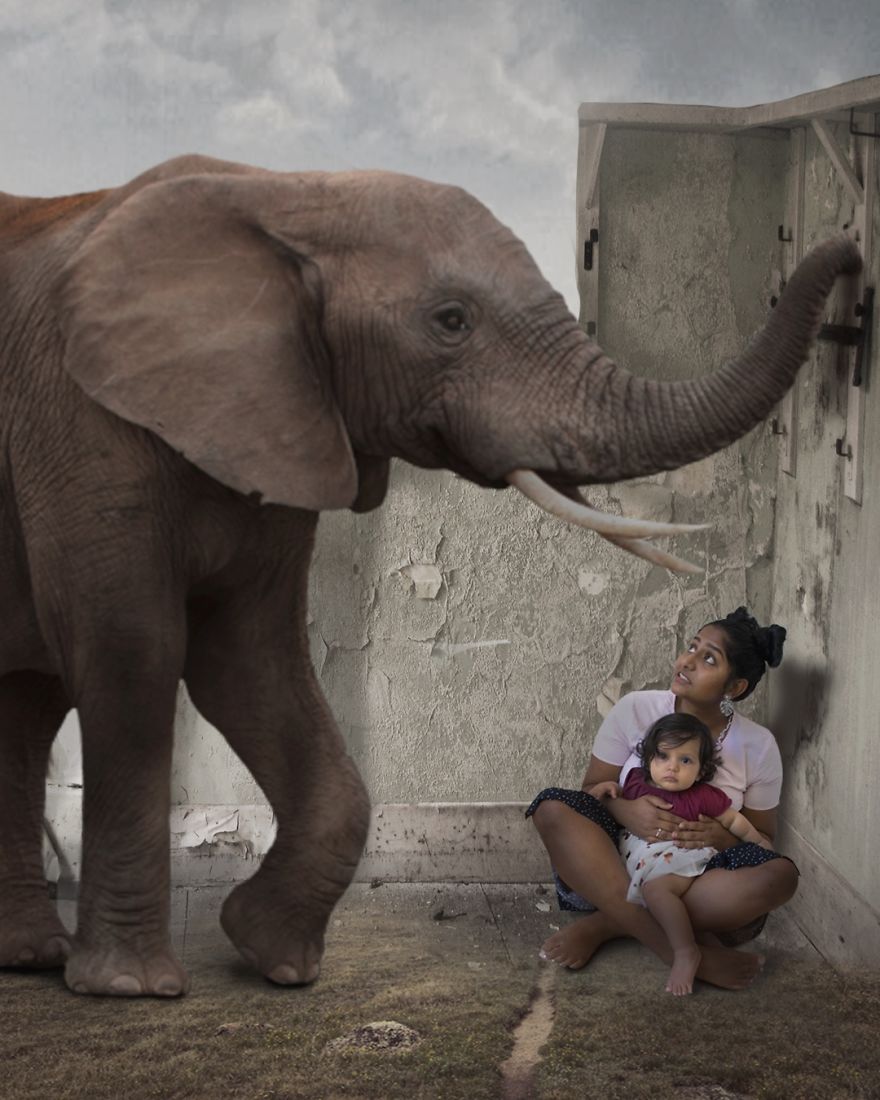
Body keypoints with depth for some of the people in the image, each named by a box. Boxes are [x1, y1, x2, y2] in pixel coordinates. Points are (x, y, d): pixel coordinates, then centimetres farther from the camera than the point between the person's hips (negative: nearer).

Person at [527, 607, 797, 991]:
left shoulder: (758, 746, -1)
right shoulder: (635, 710, -2)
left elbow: (762, 840, 4)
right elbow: (593, 788, 1)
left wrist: (723, 837, -19)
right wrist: (625, 810, -23)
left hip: (699, 882, 0)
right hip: (618, 864, 0)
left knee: (781, 874, -30)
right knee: (553, 807, -28)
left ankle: (606, 924, -28)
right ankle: (681, 949, -38)